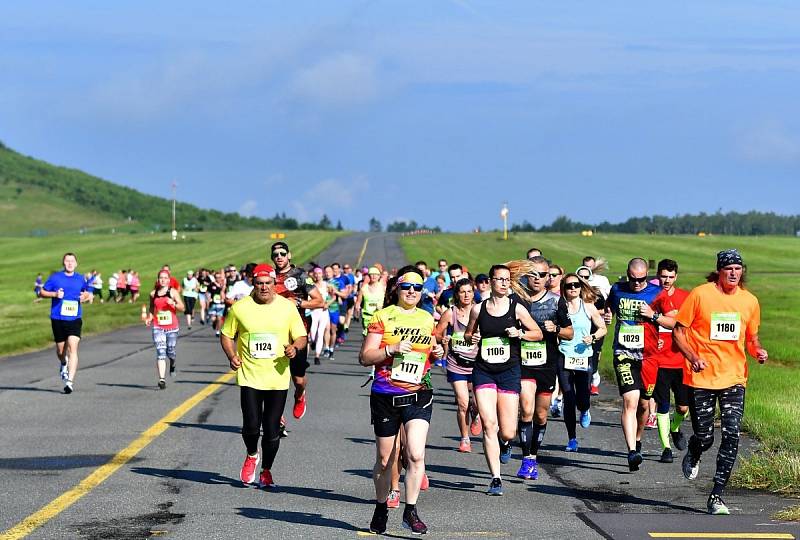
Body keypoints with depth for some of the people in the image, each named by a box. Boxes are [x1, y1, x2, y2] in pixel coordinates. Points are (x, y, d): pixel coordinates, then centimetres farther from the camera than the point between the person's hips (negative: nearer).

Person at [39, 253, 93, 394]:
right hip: (58, 319, 0)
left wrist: (85, 296, 0)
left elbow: (87, 293, 23)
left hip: (75, 319, 0)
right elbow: (41, 292, 4)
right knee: (60, 349, 10)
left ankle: (70, 381, -17)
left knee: (72, 348, -15)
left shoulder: (80, 279, 8)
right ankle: (63, 364, 47)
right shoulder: (55, 278, 1)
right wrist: (55, 294, -13)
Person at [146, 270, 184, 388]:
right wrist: (149, 318, 4)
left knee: (171, 351, 6)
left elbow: (182, 307, -4)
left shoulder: (173, 292, -1)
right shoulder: (153, 294, 7)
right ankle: (162, 379, -15)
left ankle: (172, 365, 44)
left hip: (172, 327, -1)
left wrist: (174, 304, -22)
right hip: (158, 327, 1)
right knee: (160, 353, -11)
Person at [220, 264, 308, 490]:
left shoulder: (287, 307, 2)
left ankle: (266, 471, 23)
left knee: (272, 430, 2)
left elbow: (302, 338, 6)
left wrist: (294, 347, -16)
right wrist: (232, 356, -6)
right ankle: (252, 456, 25)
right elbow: (226, 335, 11)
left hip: (278, 379, 1)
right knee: (251, 426, -8)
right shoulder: (240, 308, 1)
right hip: (249, 378, 0)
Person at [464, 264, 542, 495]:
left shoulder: (517, 308, 1)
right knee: (489, 425, -11)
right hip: (483, 371, 1)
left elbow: (538, 333, 9)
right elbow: (468, 333, 19)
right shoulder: (478, 309, 4)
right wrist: (471, 337, -4)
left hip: (509, 372, -1)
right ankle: (496, 478, -5)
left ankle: (505, 443, 35)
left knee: (507, 432, -4)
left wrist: (520, 333, -9)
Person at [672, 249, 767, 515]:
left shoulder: (749, 301, 7)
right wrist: (692, 357, -17)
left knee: (731, 436, -10)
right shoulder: (699, 294, -5)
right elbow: (678, 331, -1)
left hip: (734, 378, 2)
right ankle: (693, 456, 40)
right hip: (701, 377, -2)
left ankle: (717, 496, -3)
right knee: (704, 437, 1)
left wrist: (758, 351, -3)